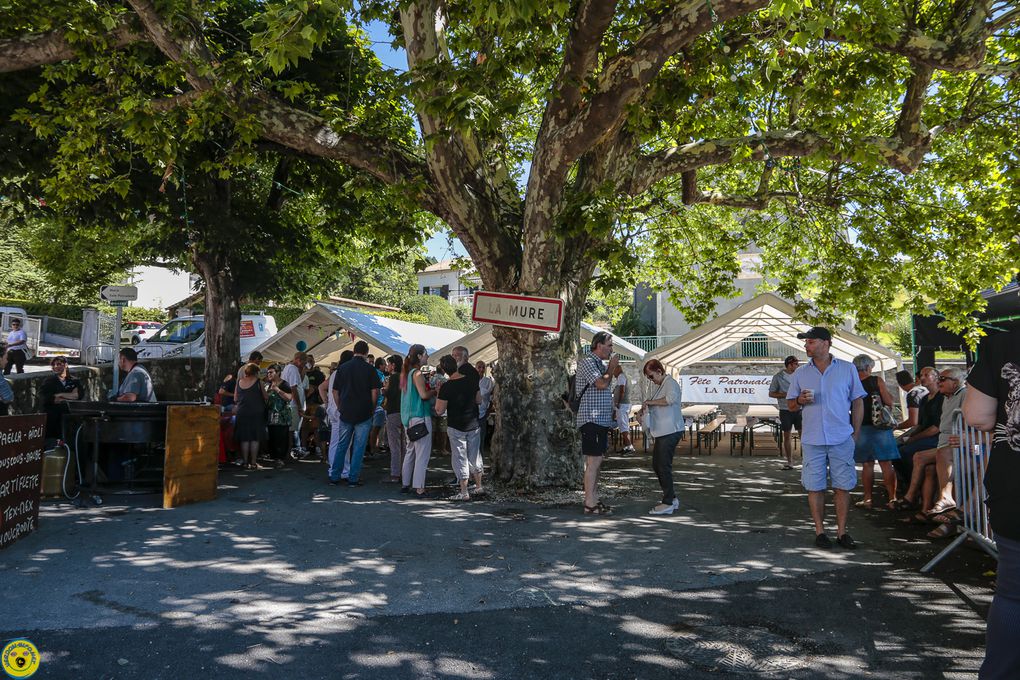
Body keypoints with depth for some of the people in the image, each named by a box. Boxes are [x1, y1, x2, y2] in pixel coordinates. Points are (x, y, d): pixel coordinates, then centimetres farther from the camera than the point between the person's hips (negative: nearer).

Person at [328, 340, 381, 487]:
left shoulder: (343, 368, 4)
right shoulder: (370, 369, -6)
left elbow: (335, 391, 6)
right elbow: (375, 392, -8)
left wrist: (340, 408, 15)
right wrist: (372, 409, 5)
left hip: (345, 414, 3)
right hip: (364, 414, -3)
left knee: (341, 446, 13)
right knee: (358, 447, 4)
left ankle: (334, 477, 15)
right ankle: (353, 479, 6)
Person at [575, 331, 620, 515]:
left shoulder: (601, 363, 19)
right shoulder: (587, 362, -10)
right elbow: (602, 384, -19)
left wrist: (610, 368, 10)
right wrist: (612, 367, -7)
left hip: (601, 420, 10)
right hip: (591, 419, -10)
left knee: (596, 461, 12)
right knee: (594, 461, -10)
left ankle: (593, 499, 18)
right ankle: (590, 504, -8)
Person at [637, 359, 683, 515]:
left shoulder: (670, 383, -12)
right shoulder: (659, 385, 19)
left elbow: (671, 399, -32)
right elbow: (656, 405, 29)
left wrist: (650, 402, -23)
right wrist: (643, 409, 10)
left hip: (670, 432, -11)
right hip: (662, 432, 11)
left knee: (664, 466, -7)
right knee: (656, 465, 14)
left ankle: (668, 503, 0)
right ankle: (672, 498, 23)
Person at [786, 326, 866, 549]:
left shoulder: (848, 369, 4)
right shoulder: (800, 374, 7)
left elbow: (857, 402, 7)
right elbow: (790, 404, 11)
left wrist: (856, 433, 2)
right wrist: (800, 400, -12)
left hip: (842, 439, -1)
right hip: (812, 439, 1)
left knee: (843, 486, 3)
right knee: (815, 487, 3)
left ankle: (842, 531, 14)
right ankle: (820, 531, 14)